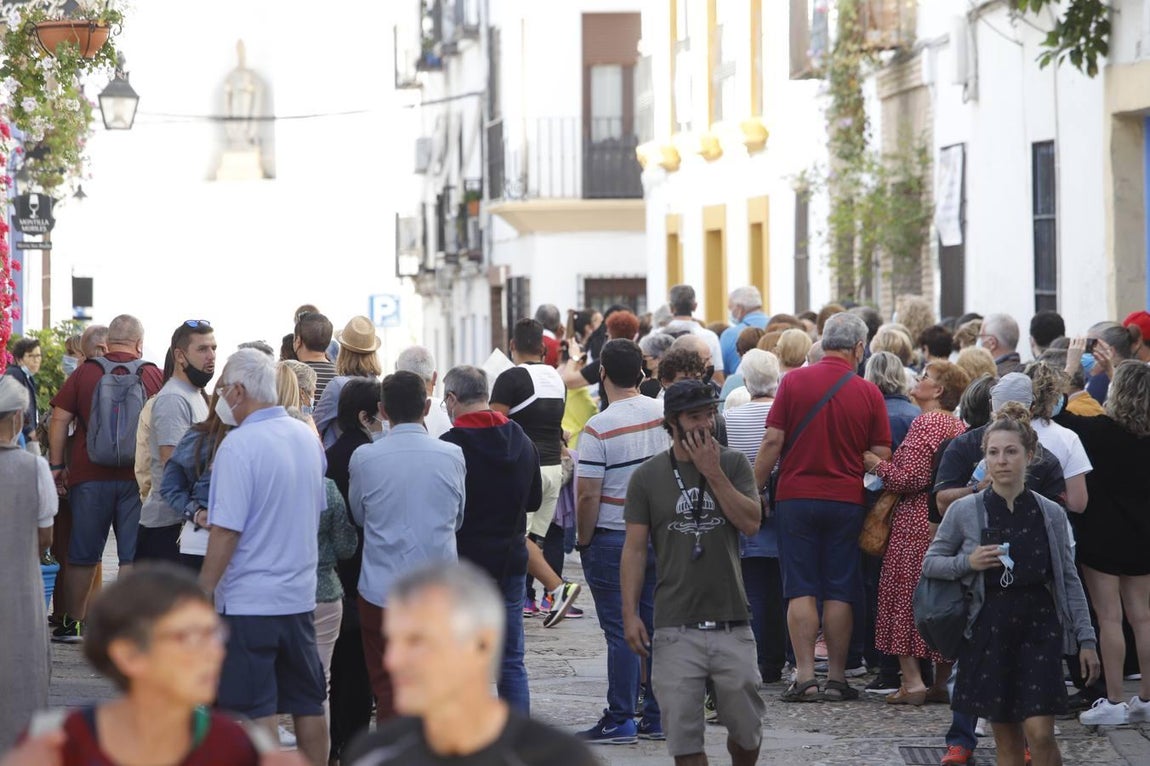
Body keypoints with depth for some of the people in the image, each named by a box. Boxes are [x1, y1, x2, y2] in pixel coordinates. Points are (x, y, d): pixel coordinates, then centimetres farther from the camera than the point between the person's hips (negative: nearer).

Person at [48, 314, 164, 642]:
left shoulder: (85, 373, 0)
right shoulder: (154, 375, 1)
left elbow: (59, 421, -1)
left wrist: (57, 465, 5)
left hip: (90, 476, 0)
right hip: (138, 478, 0)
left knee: (83, 554, 9)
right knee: (133, 554, 4)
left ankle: (72, 623, 15)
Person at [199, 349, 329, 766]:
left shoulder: (240, 445, -16)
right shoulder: (308, 437, 6)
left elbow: (226, 531, -19)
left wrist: (203, 593, -12)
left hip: (248, 601, -7)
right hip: (300, 595, 7)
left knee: (257, 713, -2)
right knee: (308, 704, 13)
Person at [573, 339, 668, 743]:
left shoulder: (599, 428, -16)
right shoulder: (665, 415, 1)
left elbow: (588, 496, -17)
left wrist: (583, 540, -3)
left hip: (613, 539, -5)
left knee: (621, 632, -2)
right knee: (657, 628, 10)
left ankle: (620, 721, 2)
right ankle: (657, 717, 15)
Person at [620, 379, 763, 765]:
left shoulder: (733, 465, 5)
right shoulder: (648, 477, 4)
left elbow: (751, 523, -8)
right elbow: (635, 549, 3)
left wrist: (713, 473, -12)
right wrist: (630, 613, -5)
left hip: (732, 623, 1)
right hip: (676, 628, -1)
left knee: (747, 729, 9)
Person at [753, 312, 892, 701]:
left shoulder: (794, 381, -4)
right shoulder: (868, 394, -2)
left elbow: (773, 441, -6)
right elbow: (880, 456, 0)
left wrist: (755, 490, 2)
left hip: (797, 497, 0)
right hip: (846, 501, 0)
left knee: (801, 590, 2)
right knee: (839, 592, 5)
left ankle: (805, 675, -3)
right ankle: (836, 677, 5)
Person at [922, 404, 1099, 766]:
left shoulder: (1051, 514, 1)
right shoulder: (964, 512, -1)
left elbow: (1069, 580, 6)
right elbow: (930, 563, 8)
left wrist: (1086, 638, 3)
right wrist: (967, 563, -12)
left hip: (1038, 627, 0)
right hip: (988, 629, 0)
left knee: (1039, 732, -11)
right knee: (1005, 735, 6)